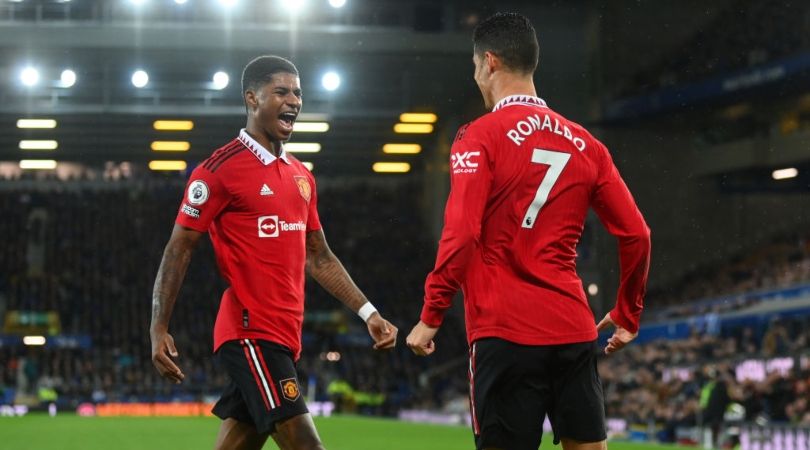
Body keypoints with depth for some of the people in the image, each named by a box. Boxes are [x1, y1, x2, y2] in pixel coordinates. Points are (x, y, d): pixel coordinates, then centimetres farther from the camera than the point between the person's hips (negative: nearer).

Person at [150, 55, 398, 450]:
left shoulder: (301, 176, 17)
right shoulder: (221, 169, -7)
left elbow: (318, 258, 23)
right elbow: (179, 249, -6)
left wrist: (367, 313, 17)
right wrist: (158, 329, -12)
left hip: (285, 336, 8)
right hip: (250, 333, -8)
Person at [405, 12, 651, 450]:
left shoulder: (481, 136, -5)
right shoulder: (584, 143, 9)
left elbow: (461, 234, -14)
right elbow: (636, 235, 7)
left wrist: (430, 316, -7)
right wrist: (627, 314, 19)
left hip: (506, 332, -5)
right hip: (574, 331, 5)